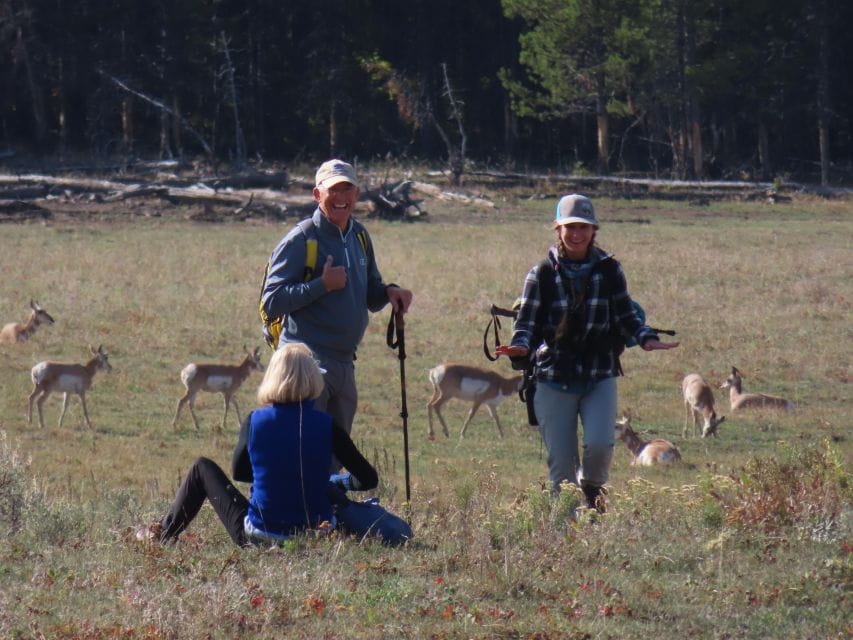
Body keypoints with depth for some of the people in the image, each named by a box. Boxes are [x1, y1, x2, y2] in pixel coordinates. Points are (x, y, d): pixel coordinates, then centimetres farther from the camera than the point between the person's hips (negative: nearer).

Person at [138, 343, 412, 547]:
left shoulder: (254, 421, -9)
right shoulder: (326, 425, -10)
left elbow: (239, 471, 8)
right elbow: (369, 479, -4)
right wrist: (341, 481, 17)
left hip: (258, 536, -1)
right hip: (313, 534, 1)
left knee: (202, 468, 23)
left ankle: (164, 535, 37)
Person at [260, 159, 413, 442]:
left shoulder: (359, 236, 14)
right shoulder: (301, 239, -9)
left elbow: (370, 296, 23)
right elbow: (271, 302, -14)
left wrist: (389, 292, 1)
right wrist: (322, 285, -20)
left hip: (345, 364, 8)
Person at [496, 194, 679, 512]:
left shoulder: (609, 270, 5)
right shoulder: (542, 274, 1)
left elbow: (626, 315, 10)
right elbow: (527, 321, -1)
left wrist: (647, 339, -10)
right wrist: (520, 346, -22)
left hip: (600, 376, 0)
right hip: (554, 379, 0)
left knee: (600, 443, -19)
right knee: (561, 462, -2)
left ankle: (592, 486, 15)